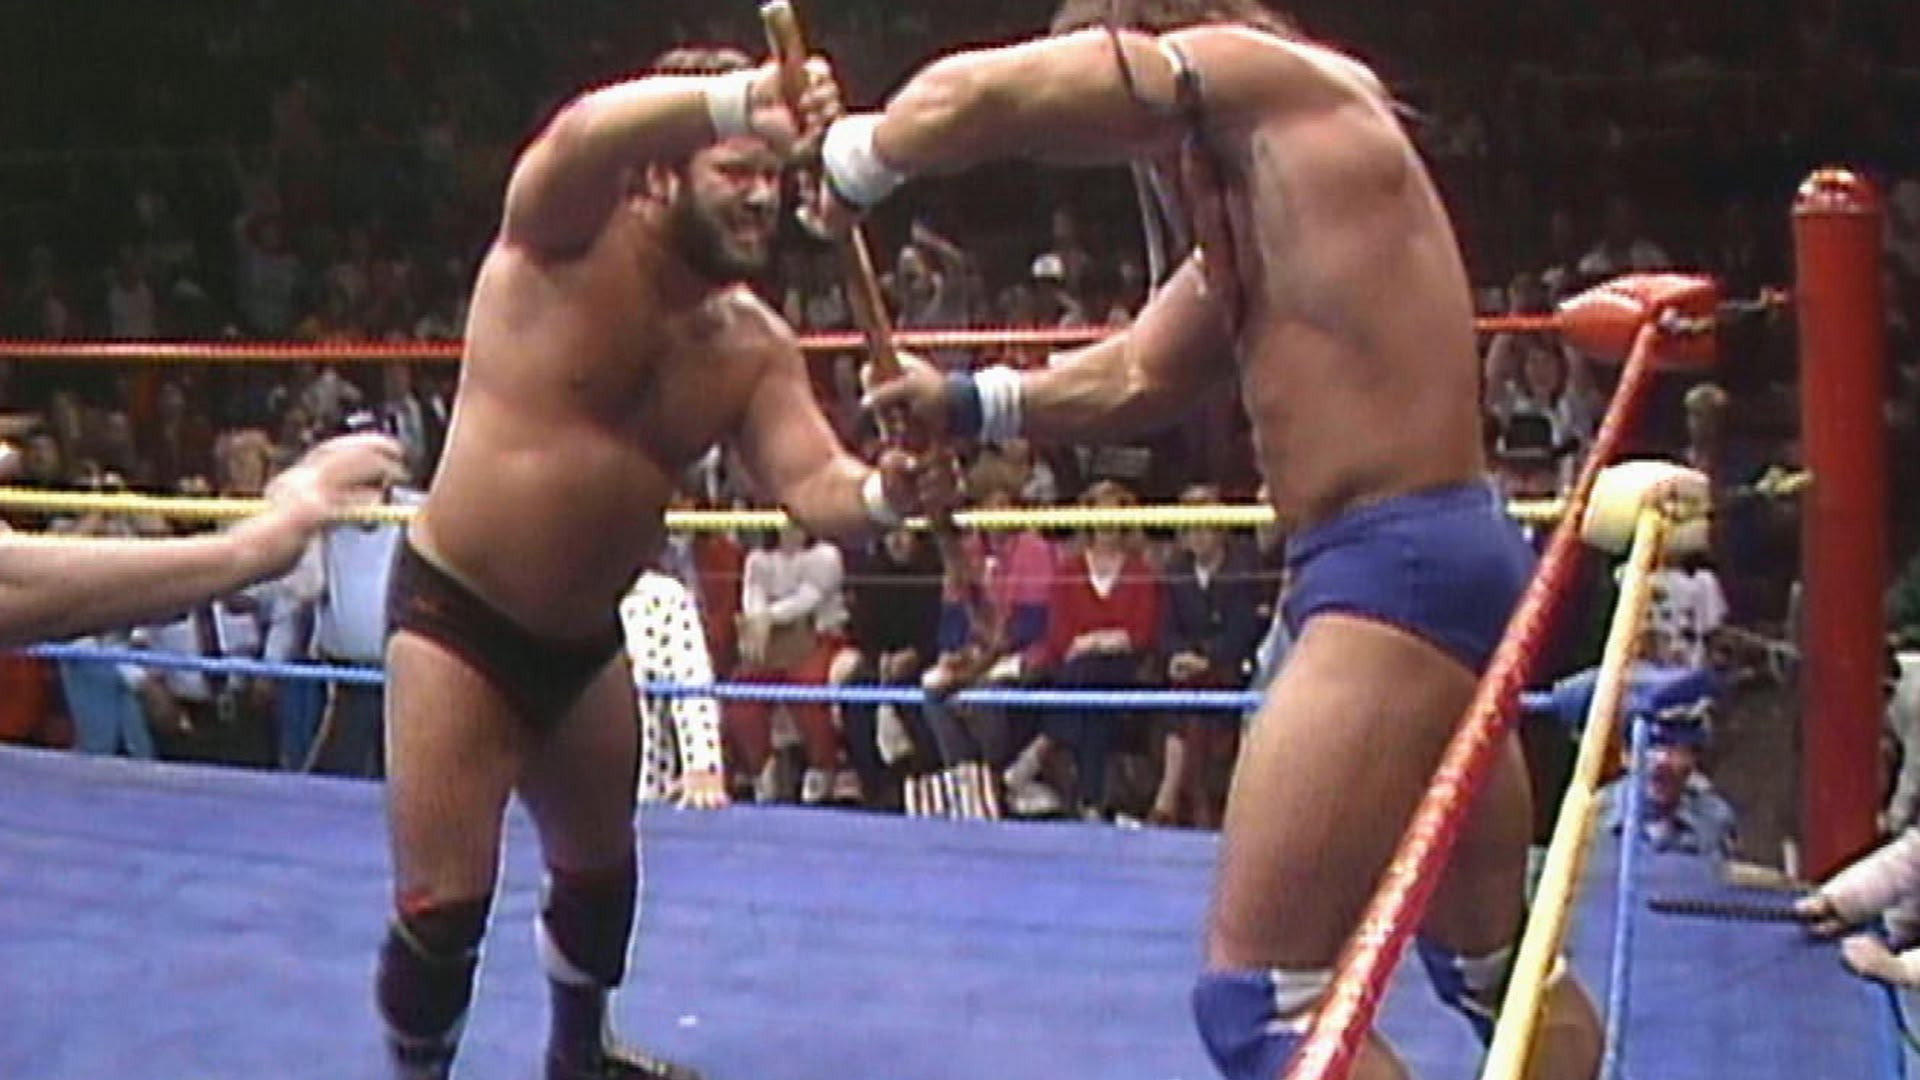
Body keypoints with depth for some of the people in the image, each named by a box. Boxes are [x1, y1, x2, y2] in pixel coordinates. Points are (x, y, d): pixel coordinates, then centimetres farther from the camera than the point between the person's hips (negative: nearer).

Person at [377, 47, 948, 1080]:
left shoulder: (754, 344, -1)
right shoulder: (570, 239, -16)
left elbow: (813, 485, -10)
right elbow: (580, 138, -39)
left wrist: (880, 493, -34)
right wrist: (740, 98, -55)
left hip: (585, 639, 7)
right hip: (456, 618, -6)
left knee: (601, 867, 24)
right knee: (443, 905, -7)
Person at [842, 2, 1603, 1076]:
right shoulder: (1248, 211, 19)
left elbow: (965, 98, -9)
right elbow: (1135, 380, 29)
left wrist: (855, 165, 10)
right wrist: (968, 403, 20)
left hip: (1401, 565, -11)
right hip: (1444, 558, 11)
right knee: (1495, 962, 24)